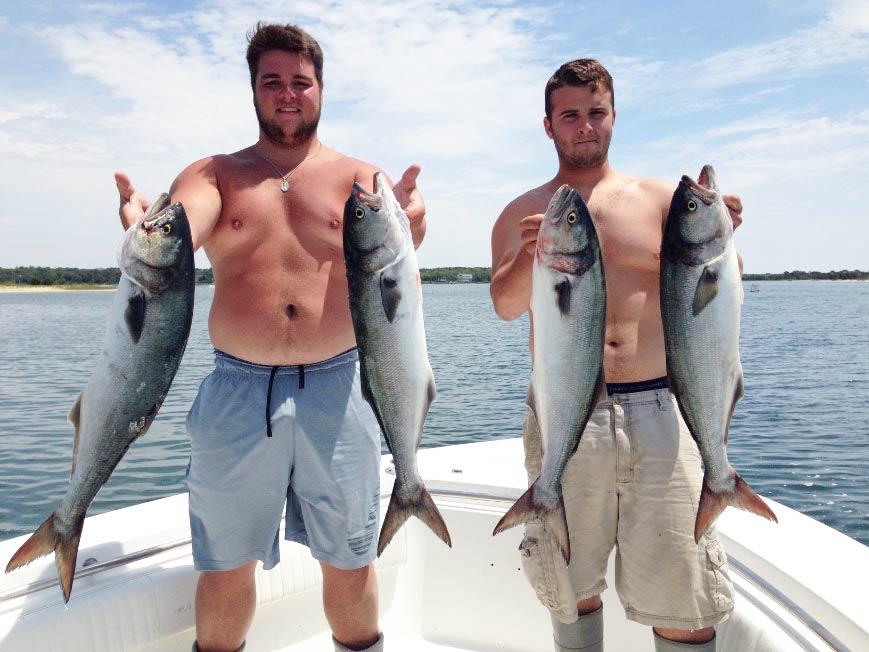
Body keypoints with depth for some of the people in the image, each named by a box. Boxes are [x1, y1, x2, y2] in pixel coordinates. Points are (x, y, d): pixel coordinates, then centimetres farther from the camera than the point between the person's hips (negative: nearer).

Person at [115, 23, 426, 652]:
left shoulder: (358, 178, 7)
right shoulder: (215, 174, 9)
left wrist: (405, 224, -37)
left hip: (337, 388, 0)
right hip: (238, 390, 1)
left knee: (350, 559, 12)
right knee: (226, 563, 13)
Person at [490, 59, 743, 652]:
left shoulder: (661, 199, 10)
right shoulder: (525, 212, 9)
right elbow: (506, 306, -5)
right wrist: (529, 255, -25)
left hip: (659, 411, 1)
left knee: (684, 604, 4)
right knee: (573, 588, 12)